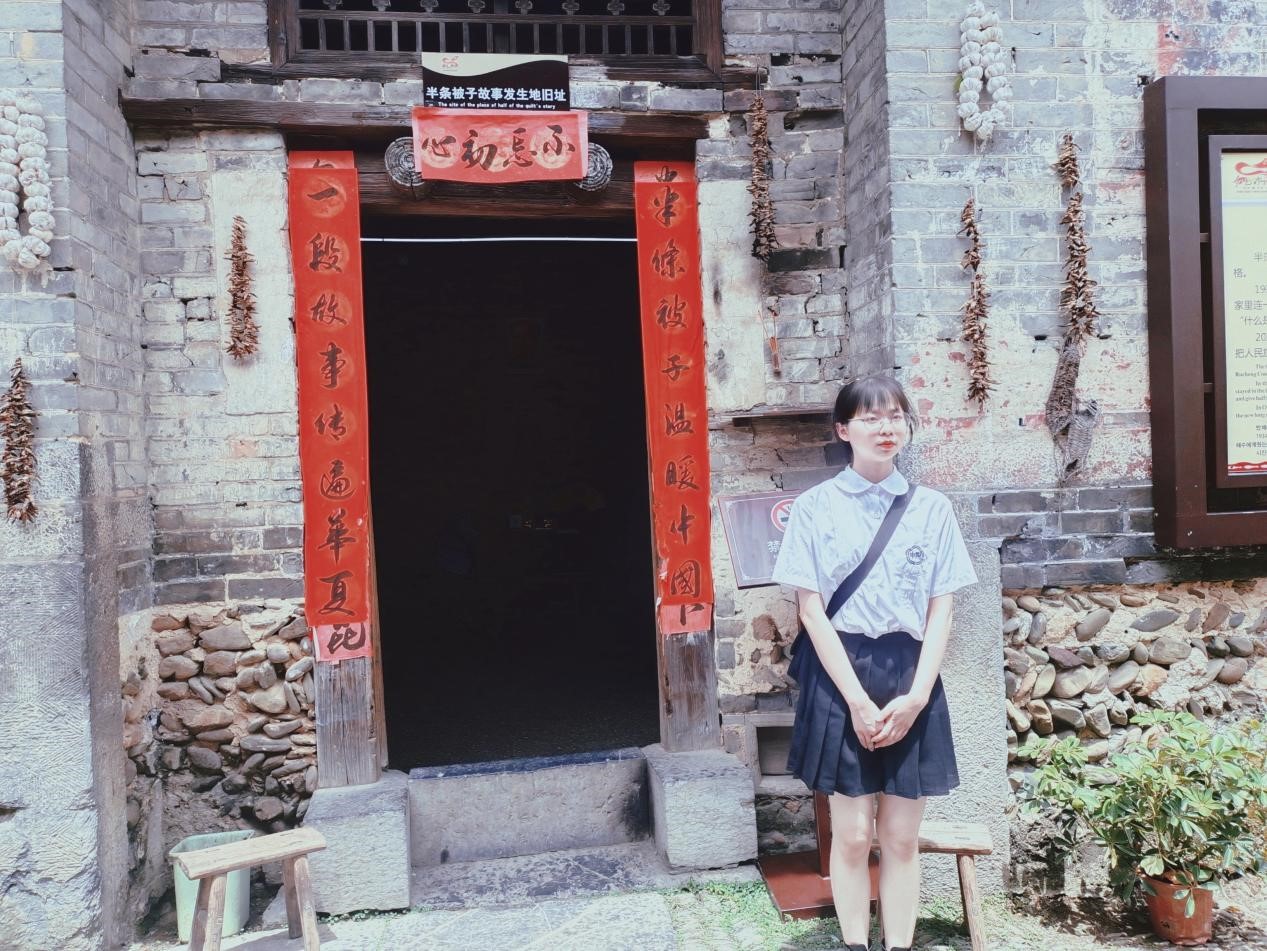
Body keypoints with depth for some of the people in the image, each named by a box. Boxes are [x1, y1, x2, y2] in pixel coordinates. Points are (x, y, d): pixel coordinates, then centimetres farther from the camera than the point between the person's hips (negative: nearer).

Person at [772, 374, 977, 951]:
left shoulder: (931, 507, 5)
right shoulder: (815, 506, -2)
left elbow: (941, 609, 4)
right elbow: (811, 608, -5)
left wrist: (916, 695, -7)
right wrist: (857, 699, -11)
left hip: (911, 676, 2)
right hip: (842, 675, -2)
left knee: (902, 836, 8)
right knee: (853, 833, 5)